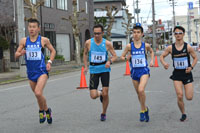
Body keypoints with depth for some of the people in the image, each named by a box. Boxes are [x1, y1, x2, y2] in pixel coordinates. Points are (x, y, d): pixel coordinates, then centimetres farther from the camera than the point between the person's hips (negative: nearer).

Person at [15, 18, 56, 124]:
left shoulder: (43, 40, -3)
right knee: (38, 95, 15)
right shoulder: (24, 41, 3)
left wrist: (50, 62, -3)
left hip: (42, 71, -4)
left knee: (38, 93, -23)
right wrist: (21, 53, -16)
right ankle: (47, 111, 40)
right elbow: (16, 55, 7)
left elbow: (53, 51, 12)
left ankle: (42, 111, 4)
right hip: (30, 72, 4)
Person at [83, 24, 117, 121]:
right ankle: (100, 93, 31)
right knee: (93, 96, -7)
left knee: (105, 94, -5)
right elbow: (85, 54, 13)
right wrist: (85, 66, 7)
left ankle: (103, 114, 19)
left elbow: (114, 56, 0)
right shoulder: (88, 43, -5)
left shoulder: (107, 44, -8)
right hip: (93, 70, 1)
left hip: (104, 70, -1)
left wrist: (110, 61, -22)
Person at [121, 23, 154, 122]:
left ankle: (142, 111, -5)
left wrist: (152, 60, 6)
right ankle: (145, 109, 38)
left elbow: (151, 52, 21)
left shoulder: (146, 45, -1)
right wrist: (126, 58, -12)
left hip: (144, 71, -2)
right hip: (134, 71, 2)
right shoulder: (129, 46, -1)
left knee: (141, 90, -24)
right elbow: (122, 56, 9)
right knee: (139, 93, 12)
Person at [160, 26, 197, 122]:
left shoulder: (188, 47, -6)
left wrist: (191, 67, -11)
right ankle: (183, 114, 13)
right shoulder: (170, 48, -3)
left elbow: (195, 58, 5)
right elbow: (162, 56, 8)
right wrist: (164, 63, -12)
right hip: (177, 74, 1)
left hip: (187, 73, 0)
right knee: (179, 96, -10)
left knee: (189, 98, -2)